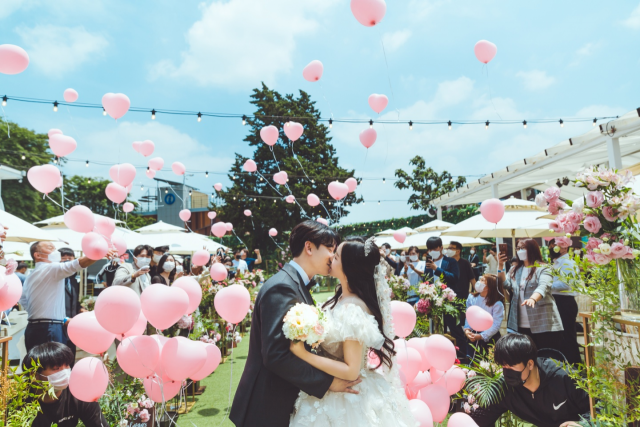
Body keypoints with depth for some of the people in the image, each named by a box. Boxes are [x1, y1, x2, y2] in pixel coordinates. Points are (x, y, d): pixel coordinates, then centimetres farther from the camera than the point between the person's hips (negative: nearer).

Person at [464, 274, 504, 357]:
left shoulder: (497, 304, -15)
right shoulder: (471, 298, -1)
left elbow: (496, 325, -19)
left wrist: (480, 336, -25)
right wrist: (467, 329, -17)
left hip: (489, 337, -3)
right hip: (473, 336, 4)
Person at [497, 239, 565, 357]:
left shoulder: (543, 269, -3)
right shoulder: (515, 270, 16)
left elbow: (543, 287, -21)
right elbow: (506, 285, 4)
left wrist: (533, 299, -41)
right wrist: (501, 266, -7)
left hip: (543, 325, -5)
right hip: (521, 325, 5)